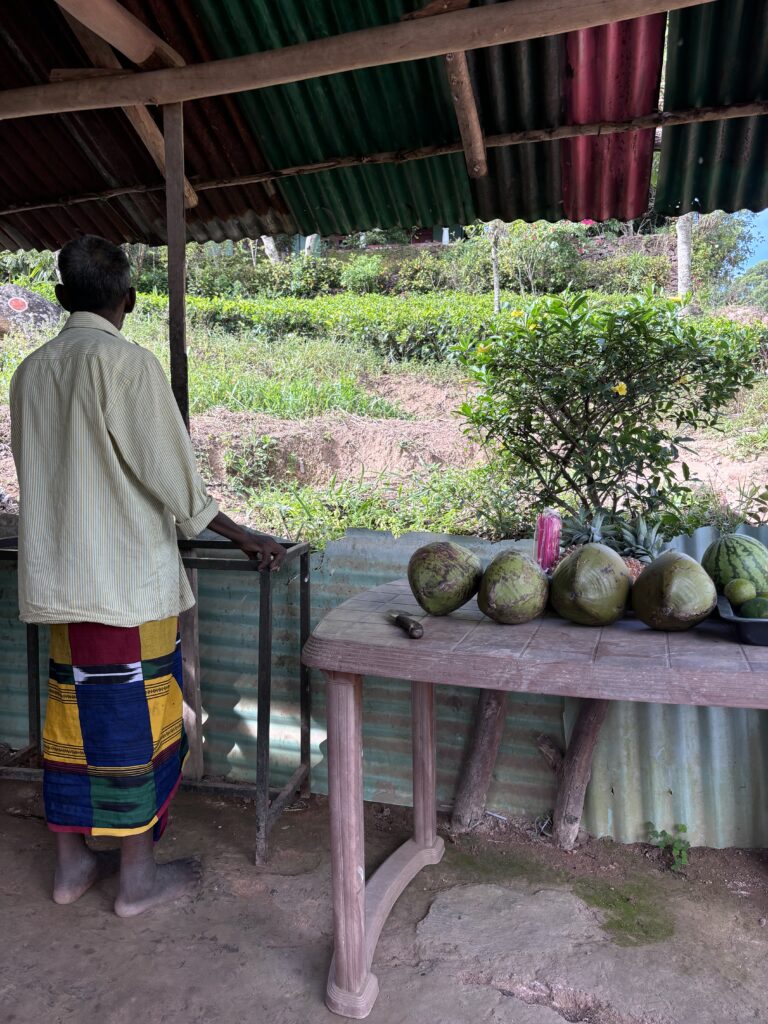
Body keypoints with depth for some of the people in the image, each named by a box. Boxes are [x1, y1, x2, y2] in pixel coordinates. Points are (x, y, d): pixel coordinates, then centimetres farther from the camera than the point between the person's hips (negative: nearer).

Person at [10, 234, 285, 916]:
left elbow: (38, 475, 17)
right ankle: (138, 877, 18)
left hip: (57, 576, 7)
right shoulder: (128, 363, -13)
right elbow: (174, 477, -14)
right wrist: (245, 537, -3)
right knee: (135, 720, 4)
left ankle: (72, 863, 30)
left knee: (73, 714, 15)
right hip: (130, 578, -7)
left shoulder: (32, 371, 9)